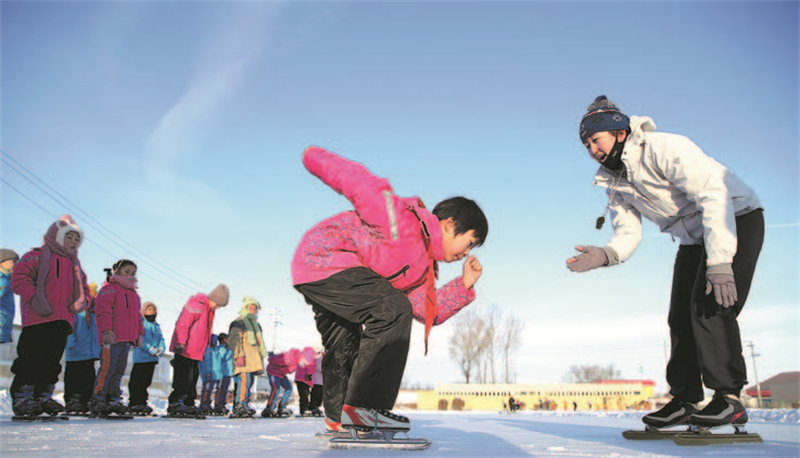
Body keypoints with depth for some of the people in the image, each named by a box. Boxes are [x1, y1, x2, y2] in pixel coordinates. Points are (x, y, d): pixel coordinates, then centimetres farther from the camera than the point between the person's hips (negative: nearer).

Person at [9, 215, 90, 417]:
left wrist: (82, 301, 5)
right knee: (33, 357, -9)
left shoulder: (74, 265, 24)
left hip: (62, 320, 7)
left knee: (53, 360, 7)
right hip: (38, 319, -7)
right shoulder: (37, 256, 2)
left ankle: (44, 396, 13)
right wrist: (34, 298, -19)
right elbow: (20, 277, -8)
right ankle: (22, 396, -2)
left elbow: (83, 289, 27)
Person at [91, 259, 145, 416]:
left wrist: (139, 333, 18)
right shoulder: (110, 288, -2)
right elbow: (103, 310, -13)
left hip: (127, 339, 8)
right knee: (107, 368, -10)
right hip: (111, 338, -8)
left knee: (119, 370, 9)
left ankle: (113, 400, 14)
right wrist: (107, 330, -21)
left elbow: (137, 316, 28)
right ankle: (98, 401, -5)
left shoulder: (134, 294, 23)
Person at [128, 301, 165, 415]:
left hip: (153, 359, 7)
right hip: (141, 357, -7)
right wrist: (151, 349, -20)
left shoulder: (156, 326, 20)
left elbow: (161, 340, 13)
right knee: (137, 382, -8)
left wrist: (161, 348, -9)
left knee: (146, 382, 10)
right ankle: (135, 404, -4)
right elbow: (140, 339, -13)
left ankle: (142, 403, 15)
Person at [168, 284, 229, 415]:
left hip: (196, 352, 9)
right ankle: (174, 404, -5)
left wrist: (204, 349, 23)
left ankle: (188, 404, 14)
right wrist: (181, 344, -23)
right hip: (185, 351, -9)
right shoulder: (196, 305, -14)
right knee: (183, 379, -9)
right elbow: (182, 324, -18)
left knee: (192, 379, 9)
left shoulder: (210, 308, 16)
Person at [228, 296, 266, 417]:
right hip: (243, 359, -8)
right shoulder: (238, 323, 1)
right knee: (244, 379, -20)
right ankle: (240, 404, -24)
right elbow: (234, 340, -8)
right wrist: (239, 355, -19)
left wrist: (261, 358, 27)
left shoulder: (256, 324, 26)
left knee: (250, 380, 5)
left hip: (253, 359, 8)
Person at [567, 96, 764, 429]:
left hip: (737, 218, -8)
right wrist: (605, 255, -28)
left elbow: (713, 196, -32)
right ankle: (685, 400, 8)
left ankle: (729, 398, -19)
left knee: (710, 304, -23)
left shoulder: (664, 148, -25)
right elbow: (628, 233, -4)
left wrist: (719, 263, -39)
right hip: (694, 238, 8)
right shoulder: (614, 183, 0)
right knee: (681, 317, 1)